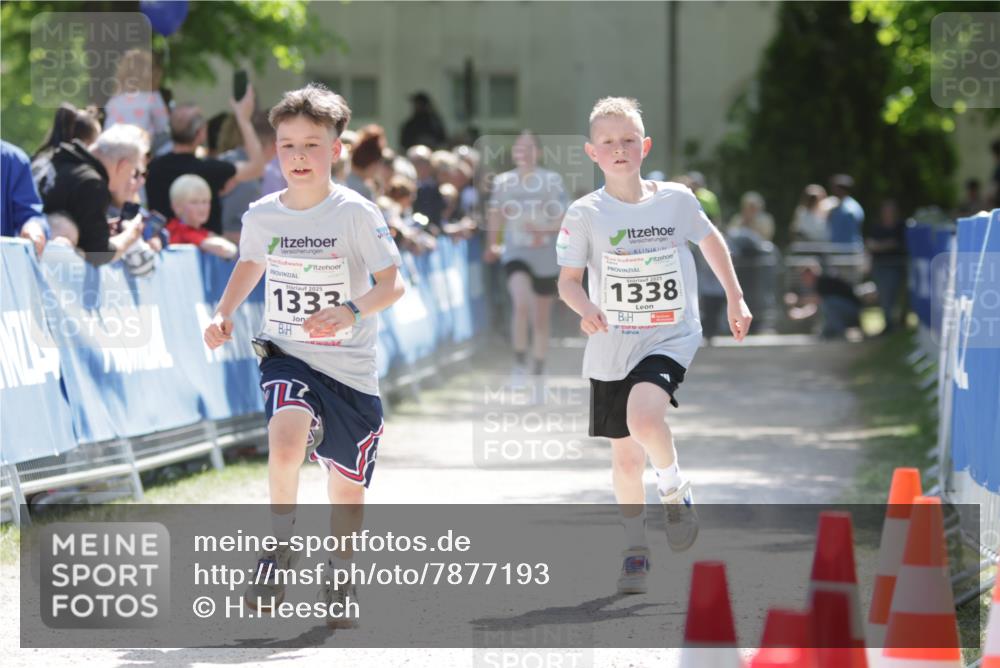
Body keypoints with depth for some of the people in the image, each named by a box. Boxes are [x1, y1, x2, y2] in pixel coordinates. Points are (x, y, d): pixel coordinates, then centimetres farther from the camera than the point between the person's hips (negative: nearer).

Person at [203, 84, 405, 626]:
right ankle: (279, 549, -11)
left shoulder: (356, 213, -12)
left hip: (349, 367, -1)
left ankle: (339, 573, 35)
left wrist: (352, 310, -30)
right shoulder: (261, 215, -1)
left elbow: (392, 283, -12)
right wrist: (224, 314, 6)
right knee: (287, 437, -30)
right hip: (287, 358, 1)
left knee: (346, 488, 9)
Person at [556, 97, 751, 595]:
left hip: (671, 338, -2)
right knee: (625, 458, 8)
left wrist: (734, 299, 17)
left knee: (643, 416, -29)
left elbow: (710, 239, 16)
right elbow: (567, 279, -3)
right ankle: (635, 549, 27)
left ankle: (676, 493, -1)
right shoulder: (586, 214, -5)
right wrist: (585, 308, -23)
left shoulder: (676, 200, -2)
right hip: (612, 347, 2)